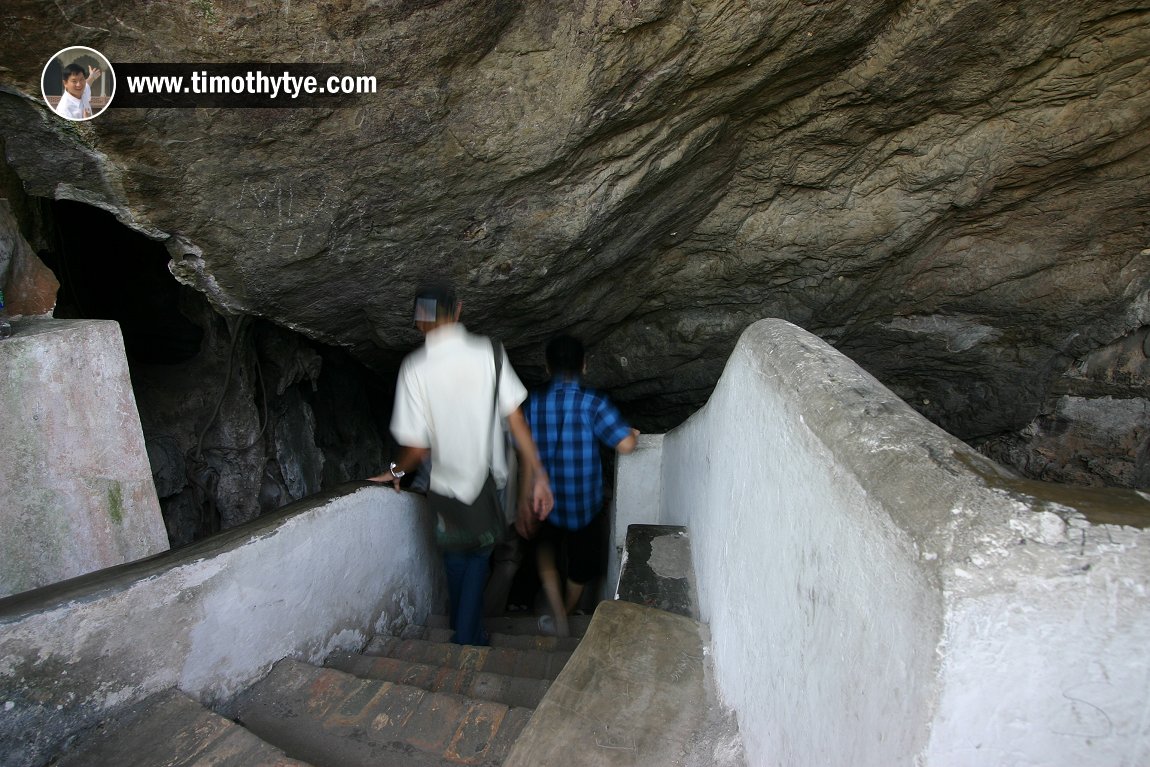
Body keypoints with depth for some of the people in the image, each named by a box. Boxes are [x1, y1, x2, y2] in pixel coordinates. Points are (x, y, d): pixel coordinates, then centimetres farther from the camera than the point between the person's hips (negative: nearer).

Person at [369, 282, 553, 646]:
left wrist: (396, 471, 7)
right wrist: (537, 476, -9)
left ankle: (469, 635, 42)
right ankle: (468, 640, 26)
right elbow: (516, 420, -14)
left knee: (457, 565, 24)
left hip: (446, 489, 0)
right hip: (488, 484, 0)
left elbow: (417, 448, -14)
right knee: (479, 560, 23)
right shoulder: (489, 352, -12)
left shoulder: (414, 368, -14)